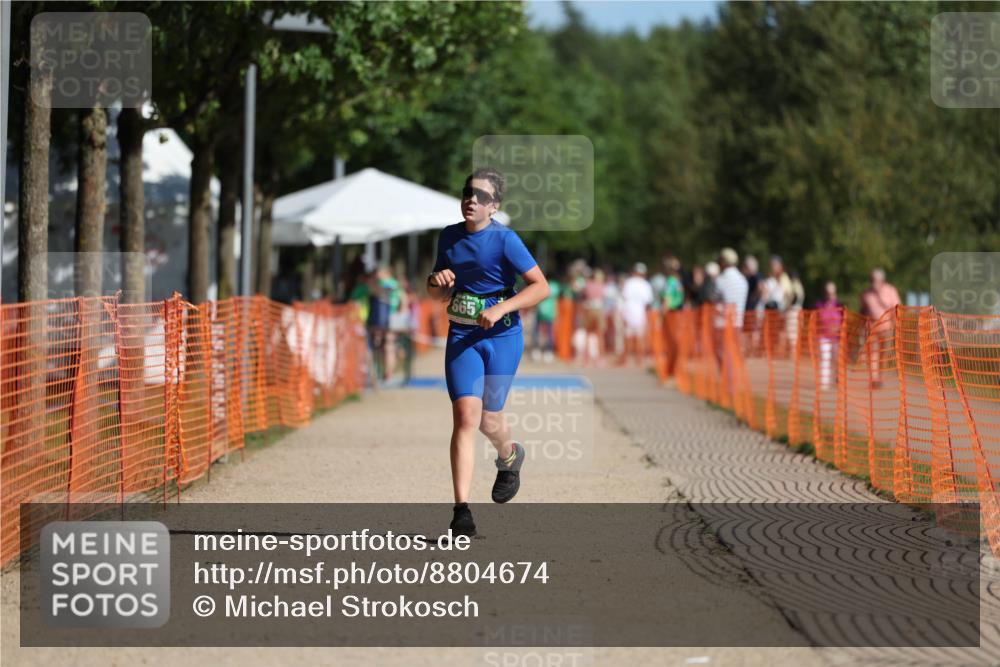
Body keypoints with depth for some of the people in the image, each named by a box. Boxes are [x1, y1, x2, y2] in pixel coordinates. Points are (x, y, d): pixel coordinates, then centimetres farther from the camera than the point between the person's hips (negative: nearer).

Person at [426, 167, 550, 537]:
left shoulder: (505, 240, -11)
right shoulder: (449, 236, 5)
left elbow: (541, 286, -14)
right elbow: (438, 294, 15)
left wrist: (500, 308, -24)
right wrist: (437, 281, -9)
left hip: (502, 337, -3)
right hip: (462, 337, 3)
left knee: (488, 420, 5)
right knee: (466, 416, -13)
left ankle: (509, 456, 45)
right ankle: (462, 510, -15)